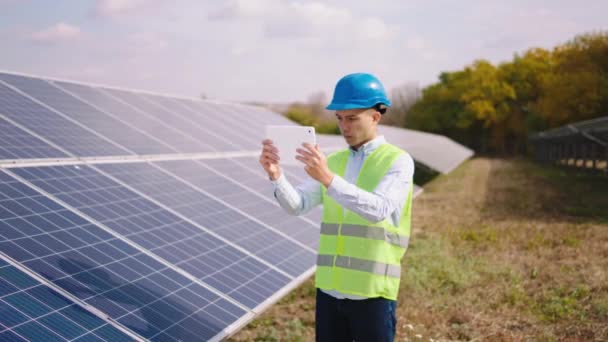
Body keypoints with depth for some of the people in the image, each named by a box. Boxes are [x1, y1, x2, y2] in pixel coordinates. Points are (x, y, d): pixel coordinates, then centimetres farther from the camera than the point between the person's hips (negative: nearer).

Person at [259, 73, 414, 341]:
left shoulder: (398, 161, -6)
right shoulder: (333, 162, 10)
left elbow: (379, 210, -23)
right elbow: (297, 206, 1)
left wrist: (328, 179, -33)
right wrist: (276, 175, -18)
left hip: (372, 293, -5)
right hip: (329, 288, 5)